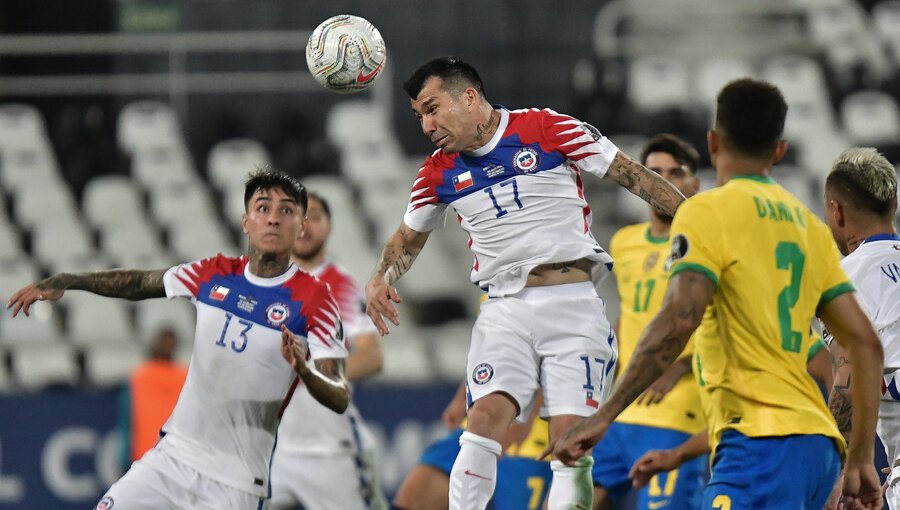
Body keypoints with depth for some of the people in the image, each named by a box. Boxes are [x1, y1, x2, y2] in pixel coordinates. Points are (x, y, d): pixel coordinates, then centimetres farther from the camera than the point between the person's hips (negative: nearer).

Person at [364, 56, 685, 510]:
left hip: (572, 302, -3)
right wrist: (380, 279, 8)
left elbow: (634, 177, 1)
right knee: (487, 415, -20)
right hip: (505, 309, 3)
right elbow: (409, 237, 27)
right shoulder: (439, 172, 10)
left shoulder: (547, 129, -2)